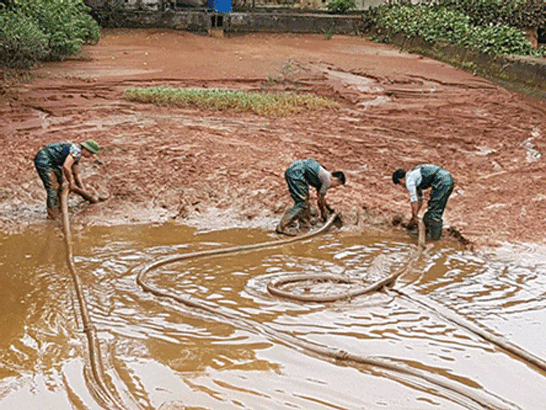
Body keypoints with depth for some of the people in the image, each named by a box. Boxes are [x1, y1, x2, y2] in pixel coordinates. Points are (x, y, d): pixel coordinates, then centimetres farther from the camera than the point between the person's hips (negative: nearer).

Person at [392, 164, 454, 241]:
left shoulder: (409, 180, -1)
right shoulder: (415, 175, 29)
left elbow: (414, 201, 4)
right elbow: (419, 199, 37)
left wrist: (414, 217, 17)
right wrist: (414, 216, 43)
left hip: (442, 182, -10)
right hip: (449, 179, 10)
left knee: (435, 209, 0)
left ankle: (434, 234, 7)